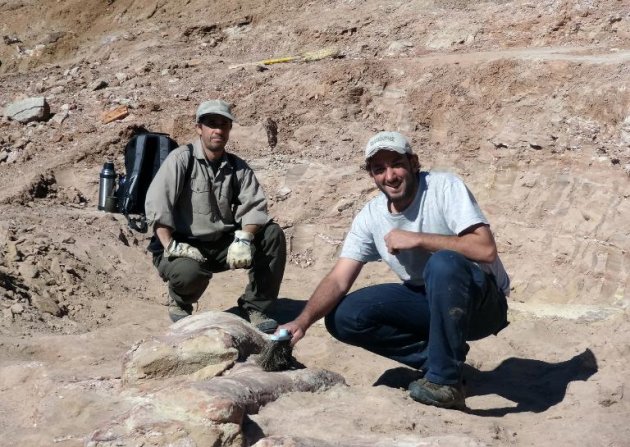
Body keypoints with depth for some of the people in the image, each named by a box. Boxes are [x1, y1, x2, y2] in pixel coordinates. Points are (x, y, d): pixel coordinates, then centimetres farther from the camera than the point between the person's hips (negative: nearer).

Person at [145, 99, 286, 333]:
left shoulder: (238, 167, 6)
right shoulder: (182, 159, -8)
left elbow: (255, 207, -6)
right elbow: (156, 204, -18)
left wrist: (244, 238, -25)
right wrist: (171, 246, -26)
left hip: (223, 245, 5)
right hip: (185, 247, -5)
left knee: (273, 234, -14)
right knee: (190, 271, -38)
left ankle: (254, 307, -4)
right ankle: (180, 302, 2)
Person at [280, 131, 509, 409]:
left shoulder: (445, 187, -17)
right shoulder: (370, 217, -3)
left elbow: (485, 249, -28)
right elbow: (338, 280, -8)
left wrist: (417, 239, -26)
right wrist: (302, 321, -25)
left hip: (482, 300, -5)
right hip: (428, 302, 6)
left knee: (443, 263, -38)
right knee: (342, 317, -9)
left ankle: (445, 381, -24)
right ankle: (444, 357, -2)